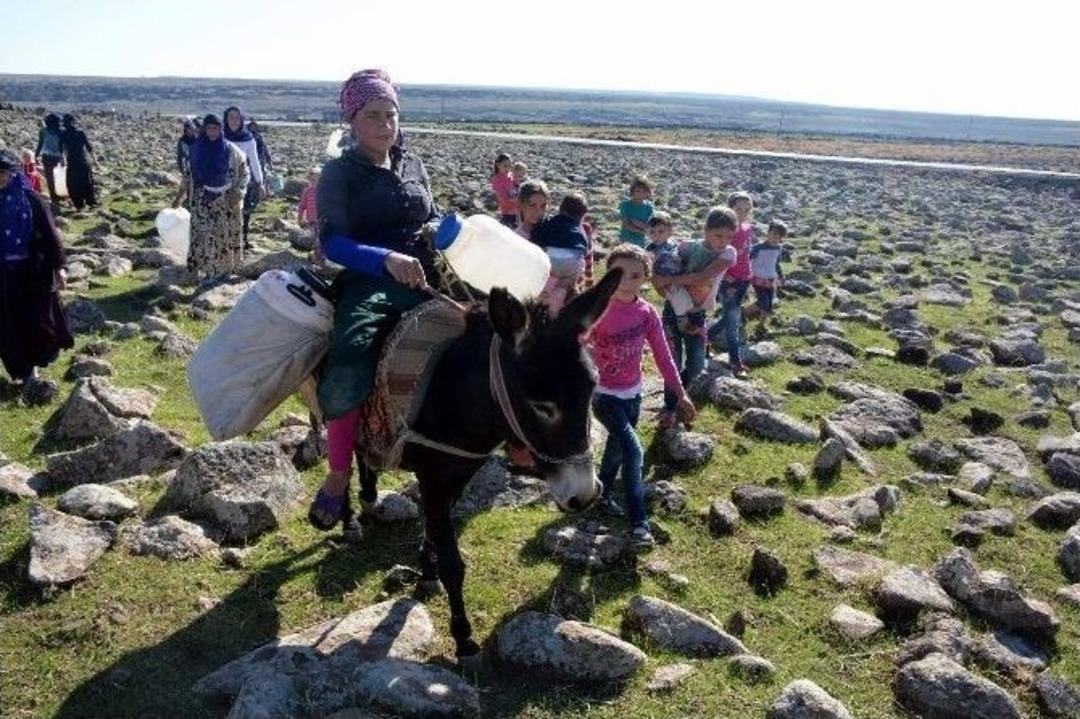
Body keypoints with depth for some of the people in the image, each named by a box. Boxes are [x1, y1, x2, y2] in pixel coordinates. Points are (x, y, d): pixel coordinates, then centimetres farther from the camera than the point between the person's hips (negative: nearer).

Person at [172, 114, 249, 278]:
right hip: (203, 202, 2)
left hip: (225, 202, -1)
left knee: (225, 235, 5)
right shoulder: (197, 149, 3)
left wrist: (237, 194, -13)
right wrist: (179, 196, 11)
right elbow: (190, 173, 12)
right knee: (204, 235, -4)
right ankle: (210, 272, 3)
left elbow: (244, 173, -1)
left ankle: (225, 270, 17)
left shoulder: (231, 150, -5)